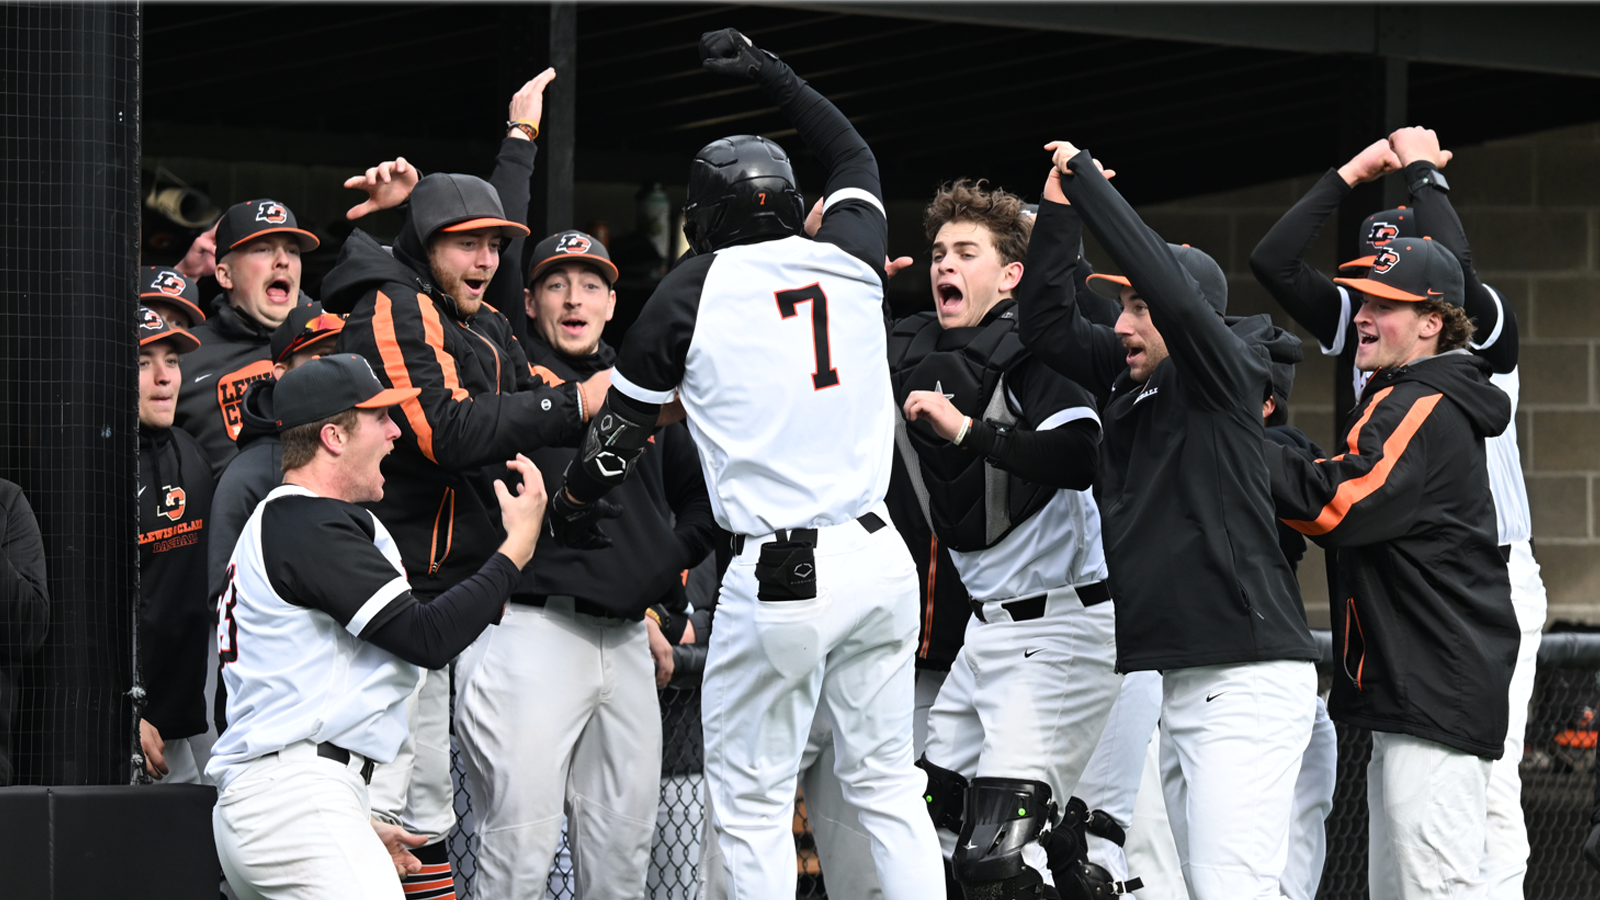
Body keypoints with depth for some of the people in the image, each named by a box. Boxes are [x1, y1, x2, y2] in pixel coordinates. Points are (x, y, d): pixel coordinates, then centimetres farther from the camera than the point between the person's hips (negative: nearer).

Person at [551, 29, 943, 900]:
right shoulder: (850, 259, 8)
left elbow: (623, 421, 9)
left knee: (753, 802, 3)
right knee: (887, 783, 12)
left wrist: (574, 507, 26)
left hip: (775, 578, -4)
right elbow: (855, 159, 30)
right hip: (877, 558, 4)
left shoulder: (694, 289, 0)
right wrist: (769, 71, 36)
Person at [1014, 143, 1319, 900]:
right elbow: (1046, 327, 16)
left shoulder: (1222, 372, -9)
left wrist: (1088, 178, -16)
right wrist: (1059, 208, 5)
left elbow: (1170, 286, -24)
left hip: (1249, 679, -9)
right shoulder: (1131, 378, 13)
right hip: (1178, 682, 9)